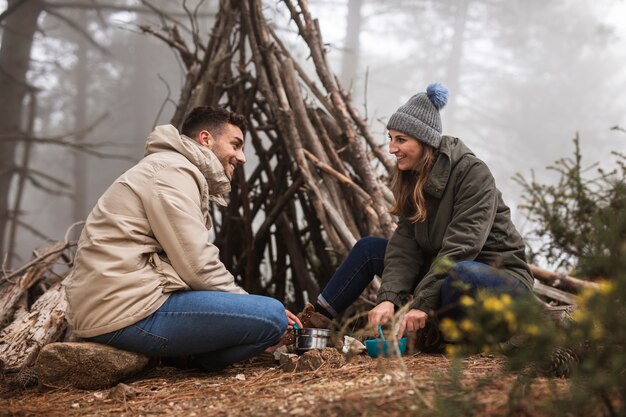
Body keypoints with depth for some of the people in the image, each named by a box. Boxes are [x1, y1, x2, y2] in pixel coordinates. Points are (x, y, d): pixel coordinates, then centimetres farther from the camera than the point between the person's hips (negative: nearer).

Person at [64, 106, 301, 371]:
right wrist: (253, 306, -3)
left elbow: (189, 261, 17)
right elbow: (198, 268, -15)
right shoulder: (172, 171, -8)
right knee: (271, 316, -17)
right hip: (128, 312, -11)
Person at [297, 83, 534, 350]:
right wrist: (388, 298, -21)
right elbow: (405, 245, -6)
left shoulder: (473, 174, -20)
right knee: (369, 248, 6)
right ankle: (315, 321, 9)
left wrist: (423, 304, -32)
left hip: (502, 275, -8)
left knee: (460, 276, -41)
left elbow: (460, 248, -28)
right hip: (446, 271, 8)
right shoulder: (412, 179, 3)